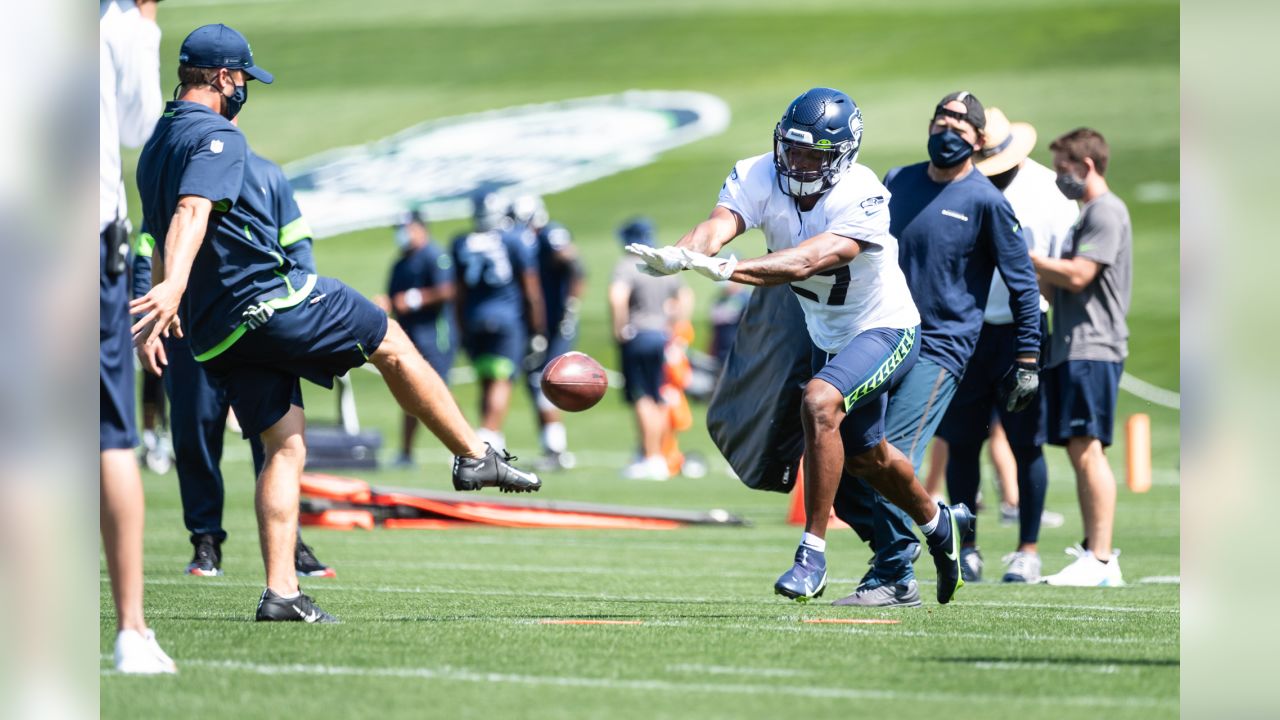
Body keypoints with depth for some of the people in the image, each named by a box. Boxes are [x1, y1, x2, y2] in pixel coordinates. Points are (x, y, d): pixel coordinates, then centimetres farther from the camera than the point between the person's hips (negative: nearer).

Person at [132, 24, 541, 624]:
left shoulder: (154, 150, 18)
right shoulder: (216, 137, -11)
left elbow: (161, 241, 32)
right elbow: (192, 212, -30)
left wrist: (158, 318, 45)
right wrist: (174, 286, -45)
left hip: (214, 337, 9)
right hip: (268, 298, -9)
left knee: (285, 448, 6)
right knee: (391, 343, 11)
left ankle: (281, 592, -5)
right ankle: (476, 458, 17)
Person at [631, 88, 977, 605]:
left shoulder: (861, 199, -32)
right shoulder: (759, 177, -18)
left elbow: (809, 261, -46)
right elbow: (720, 224, -36)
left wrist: (729, 269, -61)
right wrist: (678, 255, -59)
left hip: (883, 330, -7)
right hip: (827, 335, 7)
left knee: (820, 402, -32)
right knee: (863, 456, 22)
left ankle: (813, 554, -25)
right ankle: (941, 525, 52)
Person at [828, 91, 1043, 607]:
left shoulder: (985, 201, -6)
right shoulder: (896, 183, 11)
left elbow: (1022, 284, -1)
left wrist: (1026, 360, -3)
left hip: (941, 348, -6)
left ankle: (893, 578, -4)